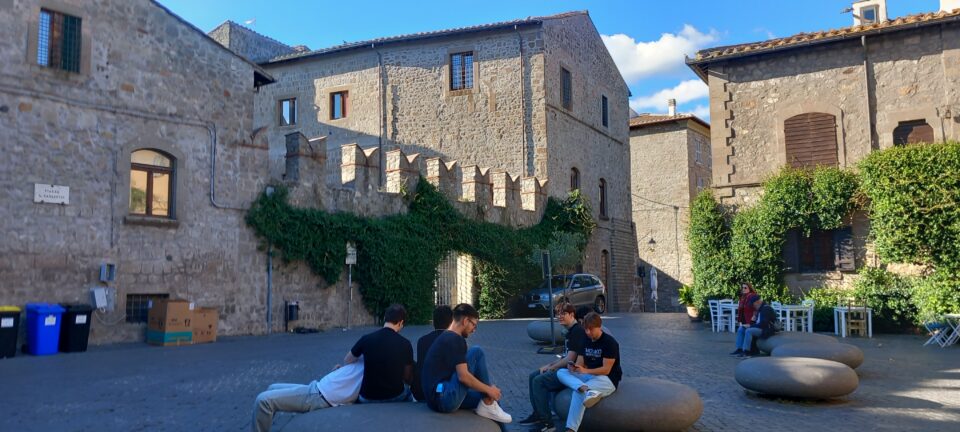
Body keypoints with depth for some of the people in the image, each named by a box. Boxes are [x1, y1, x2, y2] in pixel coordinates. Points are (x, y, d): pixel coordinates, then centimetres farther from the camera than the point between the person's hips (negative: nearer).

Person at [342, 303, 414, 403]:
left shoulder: (366, 339, -10)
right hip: (395, 397, 0)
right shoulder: (405, 344, -12)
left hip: (368, 399, 1)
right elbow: (408, 378, 0)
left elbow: (346, 361, 9)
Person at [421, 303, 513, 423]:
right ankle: (488, 407, -3)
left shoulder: (446, 337, 20)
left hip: (437, 398, 10)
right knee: (476, 352, -9)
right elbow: (463, 376, -20)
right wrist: (489, 390, -8)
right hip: (445, 398, -10)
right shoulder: (455, 339, -11)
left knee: (492, 398, 16)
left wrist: (488, 391, 22)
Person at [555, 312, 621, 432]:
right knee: (561, 372, -18)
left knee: (578, 392, -36)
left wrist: (585, 371, -33)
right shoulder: (586, 341, 11)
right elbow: (580, 364, 6)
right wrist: (573, 367, -20)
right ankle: (588, 390, -42)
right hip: (589, 377, 8)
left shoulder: (609, 342, -13)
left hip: (607, 380, -8)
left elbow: (606, 370, -19)